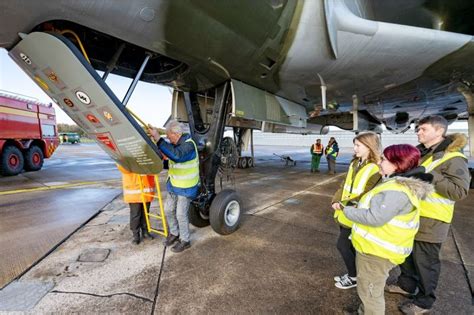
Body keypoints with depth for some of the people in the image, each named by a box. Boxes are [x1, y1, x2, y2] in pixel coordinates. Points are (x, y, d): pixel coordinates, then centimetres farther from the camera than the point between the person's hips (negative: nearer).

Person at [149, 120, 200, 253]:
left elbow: (176, 155, -44)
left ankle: (185, 241, 23)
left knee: (181, 214, 1)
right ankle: (174, 233, 38)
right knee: (168, 209, 16)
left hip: (186, 187, -8)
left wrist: (158, 138, -44)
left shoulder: (189, 144, -23)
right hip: (174, 184, 8)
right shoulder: (174, 144, 4)